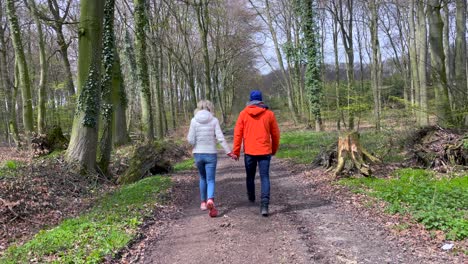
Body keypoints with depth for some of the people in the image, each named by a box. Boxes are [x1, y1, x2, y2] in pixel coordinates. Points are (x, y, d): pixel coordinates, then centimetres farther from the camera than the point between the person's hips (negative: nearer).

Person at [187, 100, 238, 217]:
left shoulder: (194, 120, -3)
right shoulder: (214, 120, -4)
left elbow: (191, 140, -7)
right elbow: (220, 138, -10)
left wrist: (188, 137, 16)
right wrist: (229, 152, -7)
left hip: (198, 154, 2)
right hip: (211, 154, -1)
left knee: (203, 178, 22)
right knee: (210, 180, 4)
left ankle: (203, 202, 30)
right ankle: (210, 200, -22)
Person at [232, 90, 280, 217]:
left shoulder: (243, 113, 0)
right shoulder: (269, 114, 1)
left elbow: (237, 133, -2)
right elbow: (275, 134, 6)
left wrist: (236, 151, 4)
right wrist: (274, 149, 21)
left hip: (249, 151, 1)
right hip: (265, 151, -1)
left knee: (250, 176, 20)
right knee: (265, 177, 0)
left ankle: (251, 198, 40)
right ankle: (264, 205, -13)